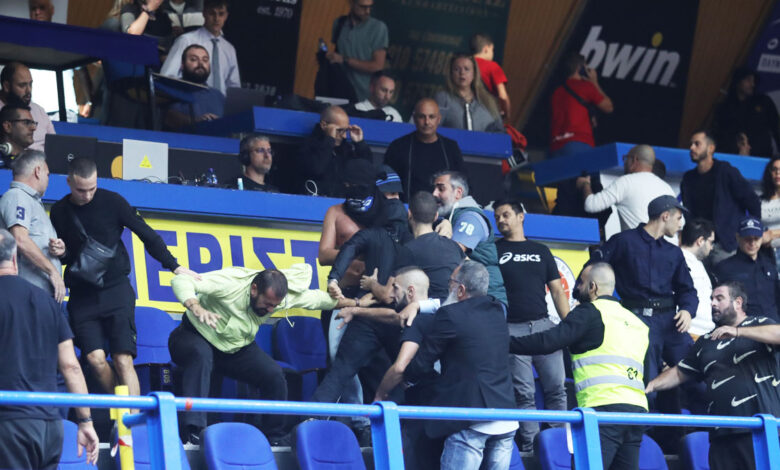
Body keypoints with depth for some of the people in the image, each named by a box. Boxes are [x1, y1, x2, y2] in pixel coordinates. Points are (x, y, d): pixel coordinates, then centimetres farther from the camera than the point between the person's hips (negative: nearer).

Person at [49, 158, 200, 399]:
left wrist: (173, 266, 5)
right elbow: (61, 256, 15)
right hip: (82, 295, 2)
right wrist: (60, 252, -9)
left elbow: (146, 234, 4)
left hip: (116, 290, -2)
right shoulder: (59, 212, 6)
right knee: (95, 358, -12)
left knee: (123, 360, -11)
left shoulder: (111, 202, -2)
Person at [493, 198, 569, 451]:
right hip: (512, 329, -2)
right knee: (524, 394, -5)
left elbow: (557, 290, 15)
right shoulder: (494, 250, 10)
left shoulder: (541, 251, 16)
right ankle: (530, 447, -3)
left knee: (556, 388, -4)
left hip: (543, 324, 2)